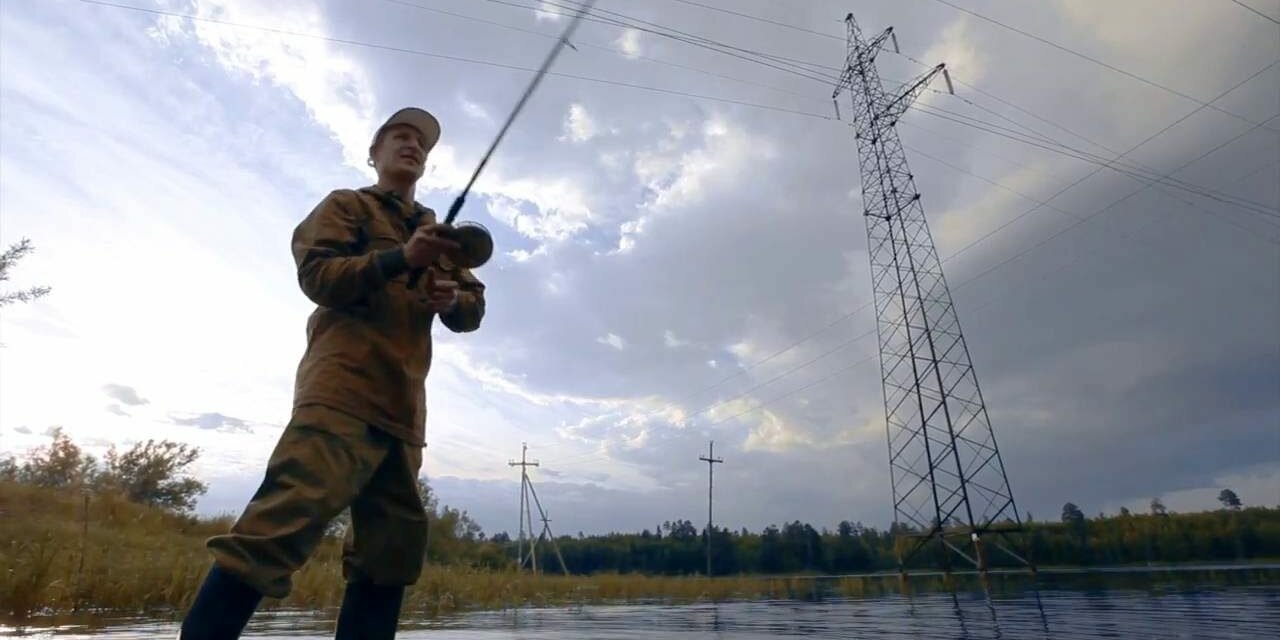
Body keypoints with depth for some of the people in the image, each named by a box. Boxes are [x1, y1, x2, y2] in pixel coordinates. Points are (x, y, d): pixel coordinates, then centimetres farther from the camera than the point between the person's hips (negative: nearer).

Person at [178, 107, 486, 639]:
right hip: (344, 387, -6)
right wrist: (400, 259, -19)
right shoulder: (347, 206, 12)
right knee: (288, 517, -21)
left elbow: (473, 310, 18)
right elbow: (315, 273, -5)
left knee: (394, 545, 4)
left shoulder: (438, 232, 27)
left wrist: (453, 299, -6)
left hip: (403, 405, 7)